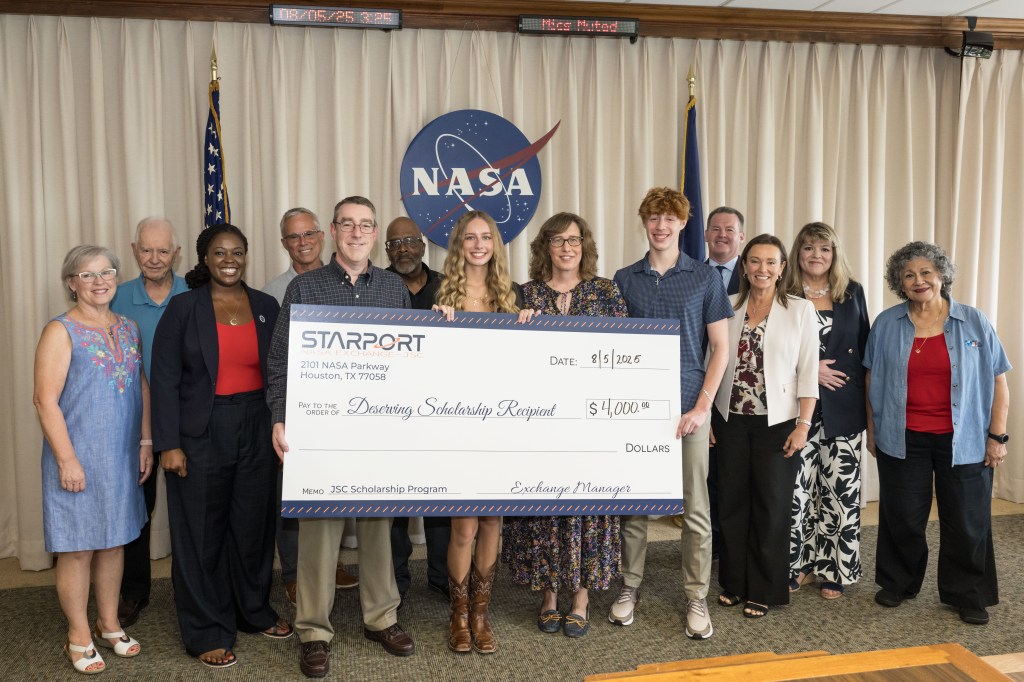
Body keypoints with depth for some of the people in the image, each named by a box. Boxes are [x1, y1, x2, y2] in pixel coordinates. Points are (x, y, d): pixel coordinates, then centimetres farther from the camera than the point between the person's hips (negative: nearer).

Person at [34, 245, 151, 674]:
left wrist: (145, 442, 7)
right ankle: (79, 637, 20)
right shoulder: (61, 331, -9)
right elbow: (46, 399, -14)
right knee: (78, 549, 5)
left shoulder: (128, 328, 8)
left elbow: (143, 388, 12)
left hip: (123, 458, 5)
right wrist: (67, 459, -17)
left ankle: (109, 626, 29)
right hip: (79, 458, -5)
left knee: (114, 542, 15)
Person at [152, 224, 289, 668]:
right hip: (201, 434, -3)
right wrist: (168, 444, -11)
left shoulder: (266, 307, 6)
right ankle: (207, 632, 20)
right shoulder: (183, 308, -3)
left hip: (257, 430, 3)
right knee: (203, 533, 6)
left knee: (253, 524, 12)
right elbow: (165, 380, -6)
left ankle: (254, 611, 33)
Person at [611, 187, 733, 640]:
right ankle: (629, 587, 25)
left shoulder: (704, 278, 2)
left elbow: (719, 347, 2)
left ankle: (697, 599, 17)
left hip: (688, 407, -1)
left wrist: (702, 405, -7)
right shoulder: (624, 279, 7)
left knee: (695, 508, 4)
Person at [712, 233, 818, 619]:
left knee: (771, 506, 5)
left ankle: (763, 591, 19)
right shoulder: (728, 308, 5)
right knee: (732, 503, 9)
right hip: (731, 421, 2)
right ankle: (734, 583, 25)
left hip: (777, 423, -2)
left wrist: (803, 425, -10)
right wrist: (707, 417, 3)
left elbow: (808, 372, -3)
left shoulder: (800, 311, -1)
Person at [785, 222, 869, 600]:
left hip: (843, 408, 2)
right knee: (795, 486, -3)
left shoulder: (853, 293, 9)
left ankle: (834, 568, 18)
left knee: (840, 487, 4)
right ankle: (797, 564, 14)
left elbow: (866, 350, 12)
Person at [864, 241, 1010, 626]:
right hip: (903, 440, 1)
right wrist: (872, 430, 6)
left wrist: (997, 436, -2)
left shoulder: (973, 323, -1)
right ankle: (898, 584, 30)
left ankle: (967, 595, 25)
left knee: (966, 522, 7)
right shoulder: (887, 325, 2)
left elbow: (998, 382, 2)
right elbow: (873, 380, 7)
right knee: (902, 518, 11)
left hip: (963, 442, 0)